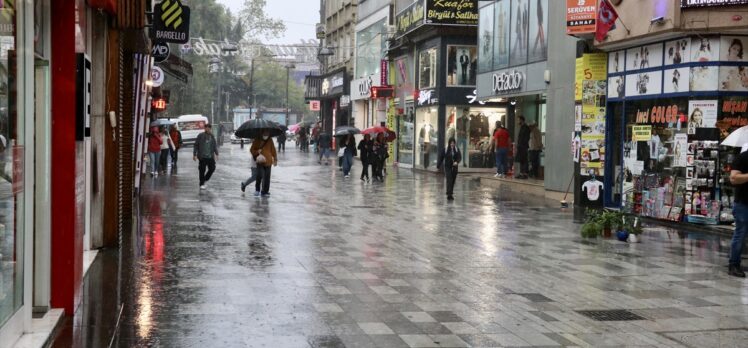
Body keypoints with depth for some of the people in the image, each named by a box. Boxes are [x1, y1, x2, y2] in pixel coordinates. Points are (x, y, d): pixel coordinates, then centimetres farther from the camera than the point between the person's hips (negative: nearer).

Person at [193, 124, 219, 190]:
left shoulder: (212, 137, 8)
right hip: (202, 156, -4)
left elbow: (215, 146, 12)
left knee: (212, 168, 0)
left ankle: (205, 179, 22)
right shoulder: (200, 136, -4)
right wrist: (194, 155, -4)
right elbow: (196, 145, -1)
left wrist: (216, 154, 4)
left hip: (210, 156, 4)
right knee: (202, 170, -1)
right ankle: (202, 184, 9)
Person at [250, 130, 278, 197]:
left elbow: (273, 150, 13)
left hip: (268, 162, 3)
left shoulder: (270, 141, 7)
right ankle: (257, 190, 3)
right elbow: (252, 150, 4)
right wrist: (257, 152, -15)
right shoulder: (257, 141, -1)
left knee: (267, 177, 4)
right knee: (260, 176, -15)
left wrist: (275, 159, 12)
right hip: (260, 162, -3)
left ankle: (265, 191, 14)